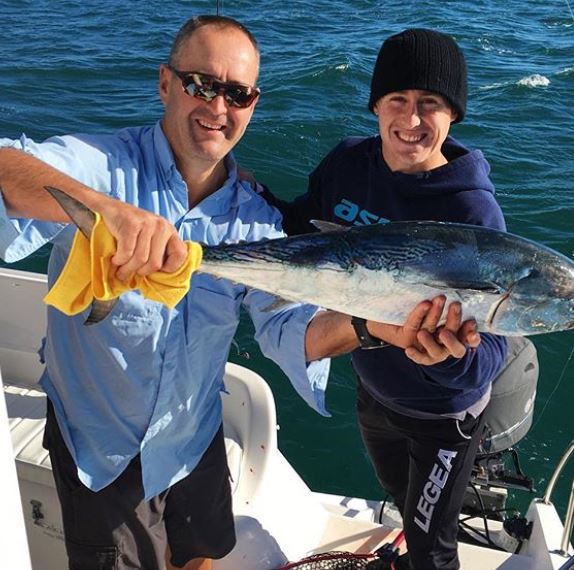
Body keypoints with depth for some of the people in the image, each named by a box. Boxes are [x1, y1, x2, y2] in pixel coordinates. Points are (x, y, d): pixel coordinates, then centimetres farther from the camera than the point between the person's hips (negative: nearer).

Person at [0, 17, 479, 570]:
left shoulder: (255, 218, -6)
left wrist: (370, 326, -36)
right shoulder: (100, 165, -20)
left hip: (194, 438, 4)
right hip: (97, 444, -4)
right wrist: (104, 207, -58)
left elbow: (286, 323, -16)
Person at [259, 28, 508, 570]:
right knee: (406, 506, 33)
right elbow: (299, 228, 1)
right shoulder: (348, 162, -14)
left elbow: (492, 346, -29)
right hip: (371, 390, 6)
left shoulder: (473, 210, -29)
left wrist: (451, 356, -50)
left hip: (443, 412, -5)